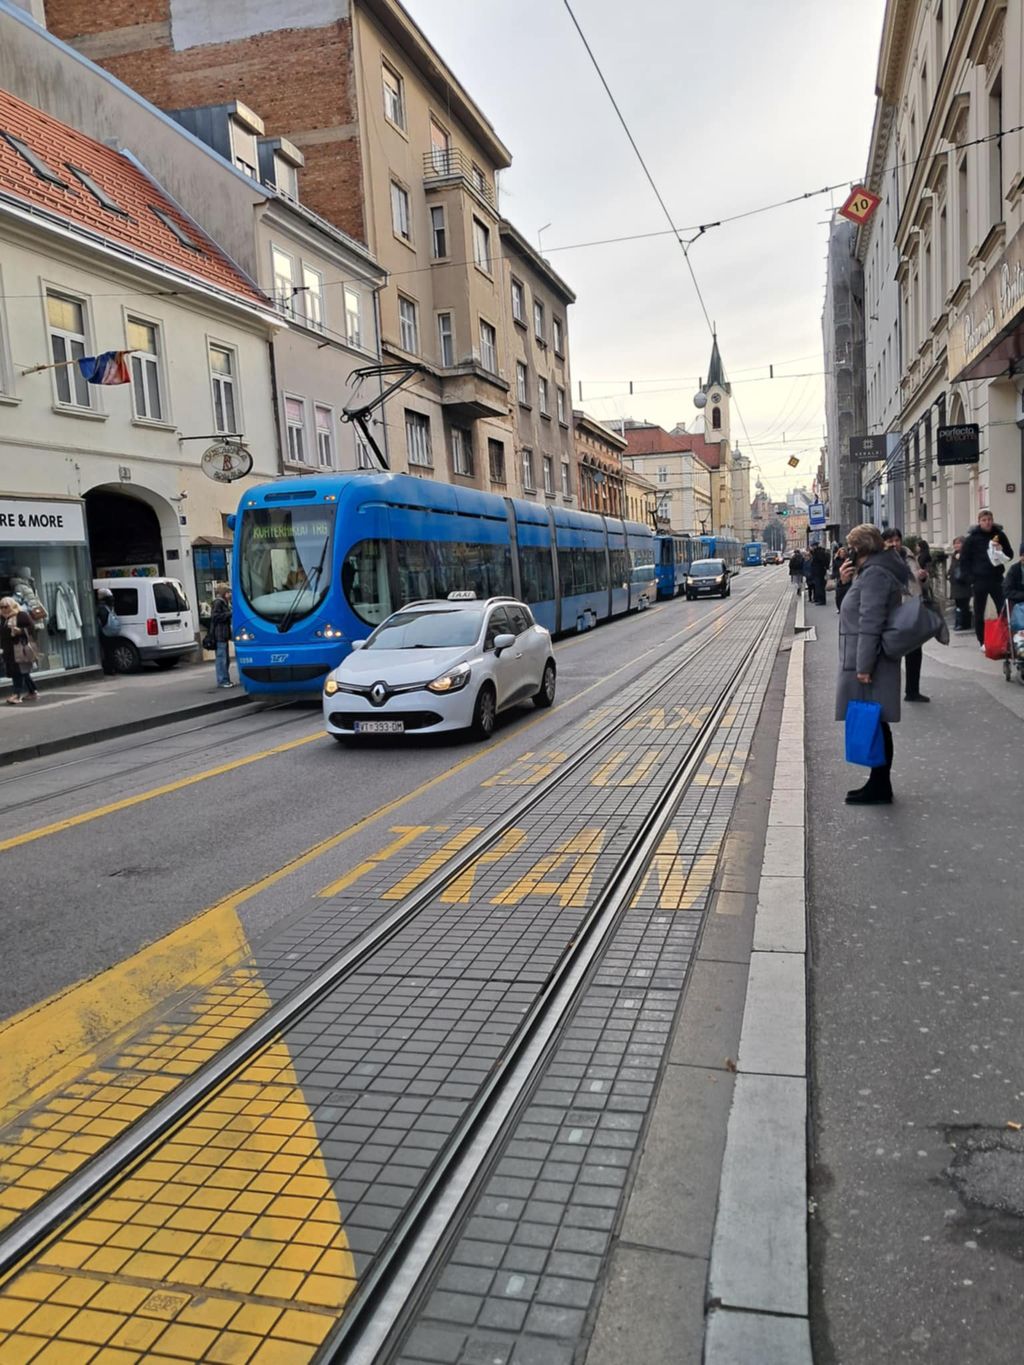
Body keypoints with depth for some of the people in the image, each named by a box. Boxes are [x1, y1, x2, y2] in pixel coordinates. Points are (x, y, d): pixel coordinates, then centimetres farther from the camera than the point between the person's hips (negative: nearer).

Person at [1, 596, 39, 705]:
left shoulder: (22, 615, -7)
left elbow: (31, 627, -12)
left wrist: (21, 631, -24)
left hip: (20, 649, -8)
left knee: (19, 672, -11)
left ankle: (17, 695, -13)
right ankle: (32, 692, 22)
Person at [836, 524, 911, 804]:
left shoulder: (874, 574, -16)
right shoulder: (873, 571, 17)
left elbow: (870, 622, -21)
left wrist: (864, 665, -23)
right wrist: (849, 581, 12)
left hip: (869, 664, -10)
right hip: (865, 661, 10)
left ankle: (880, 788, 3)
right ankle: (879, 784, 21)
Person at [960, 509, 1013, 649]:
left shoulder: (999, 534, 4)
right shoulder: (971, 537, -4)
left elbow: (1010, 554, 10)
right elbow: (965, 560, -2)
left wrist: (1001, 551, -12)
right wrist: (972, 578, -9)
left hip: (996, 579, 2)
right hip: (979, 580, -2)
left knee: (1003, 610, -5)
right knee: (979, 613, 4)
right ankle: (982, 642, 14)